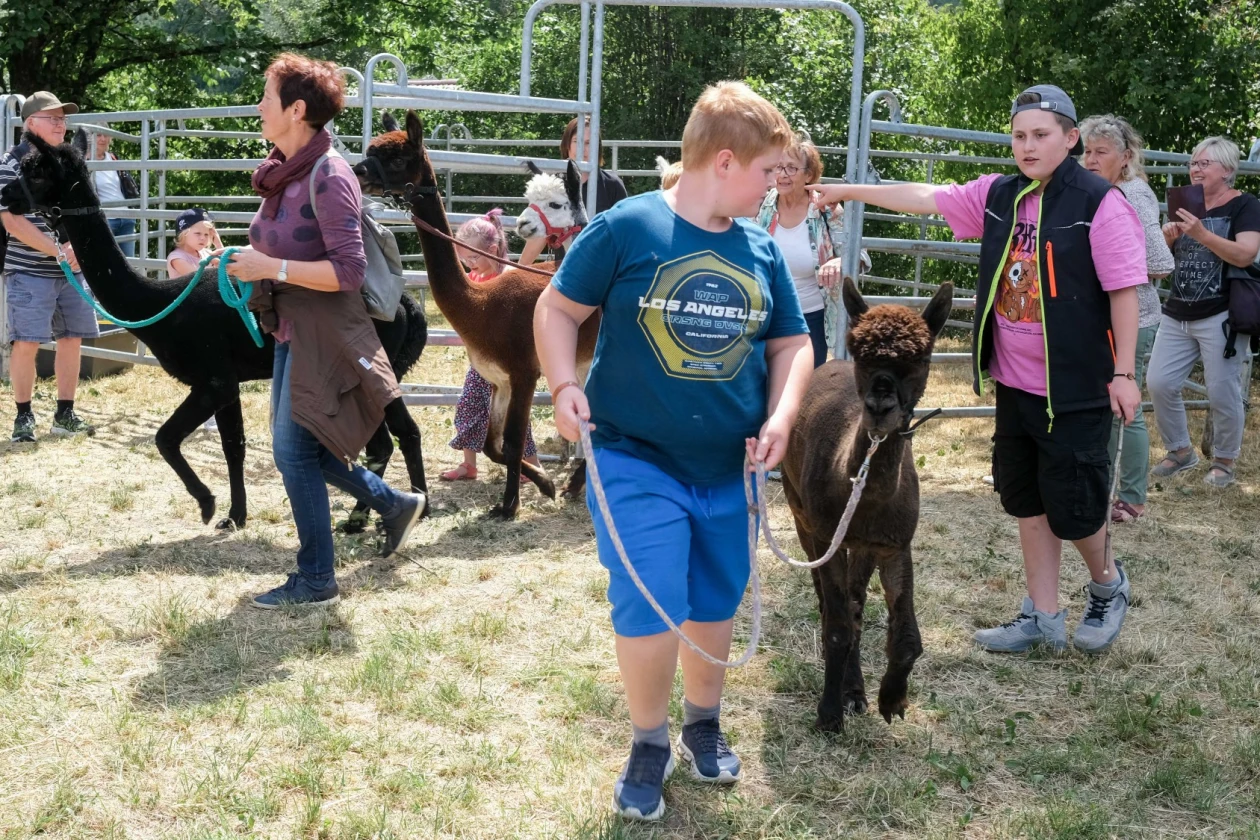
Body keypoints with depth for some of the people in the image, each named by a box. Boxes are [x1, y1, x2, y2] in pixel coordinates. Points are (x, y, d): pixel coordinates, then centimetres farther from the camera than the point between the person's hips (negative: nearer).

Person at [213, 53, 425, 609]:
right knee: (299, 447, 17)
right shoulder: (284, 171, 8)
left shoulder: (328, 177, -19)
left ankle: (315, 581, 8)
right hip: (292, 329, 9)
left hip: (324, 334, -9)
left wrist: (270, 267, -24)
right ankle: (394, 504, 34)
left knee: (294, 450, -4)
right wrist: (249, 259, 7)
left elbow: (348, 271, -23)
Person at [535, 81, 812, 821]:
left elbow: (792, 343, 10)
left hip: (728, 468, 5)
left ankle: (704, 724, 39)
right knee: (648, 610, -8)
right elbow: (557, 309, -4)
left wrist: (781, 415, -7)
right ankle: (649, 744, 15)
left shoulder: (761, 249, 2)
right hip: (637, 462, -5)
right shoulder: (626, 229, -12)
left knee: (716, 605, 16)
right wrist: (565, 385, -19)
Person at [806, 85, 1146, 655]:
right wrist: (850, 191, 8)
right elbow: (925, 198, 9)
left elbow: (1123, 292, -13)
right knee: (1026, 501, 13)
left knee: (1071, 507, 1)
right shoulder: (999, 196, 4)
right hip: (1014, 383, 6)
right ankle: (1042, 617, 26)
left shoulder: (1100, 203, -13)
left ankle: (1107, 585, 31)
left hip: (1075, 387, -6)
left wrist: (1124, 373, -14)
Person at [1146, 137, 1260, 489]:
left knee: (1222, 394, -1)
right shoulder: (1185, 204, 14)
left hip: (1220, 317, -6)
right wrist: (1168, 240, -6)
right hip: (1176, 315, 6)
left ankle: (1224, 462, 16)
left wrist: (1201, 234, -29)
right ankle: (1181, 451, 18)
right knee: (1159, 384, 1)